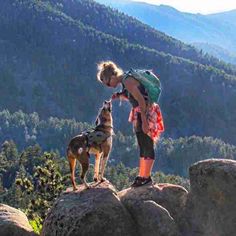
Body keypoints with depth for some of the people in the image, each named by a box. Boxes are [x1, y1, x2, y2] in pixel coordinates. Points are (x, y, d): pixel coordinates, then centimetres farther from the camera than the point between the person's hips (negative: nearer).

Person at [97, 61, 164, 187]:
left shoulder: (127, 81, -19)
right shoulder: (124, 81, 10)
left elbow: (141, 100, -23)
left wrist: (144, 121, -24)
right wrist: (120, 95, 2)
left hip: (146, 113, -10)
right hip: (140, 114, 10)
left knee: (147, 146, -4)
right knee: (142, 147, 14)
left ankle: (147, 177, 2)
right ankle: (141, 176, 21)